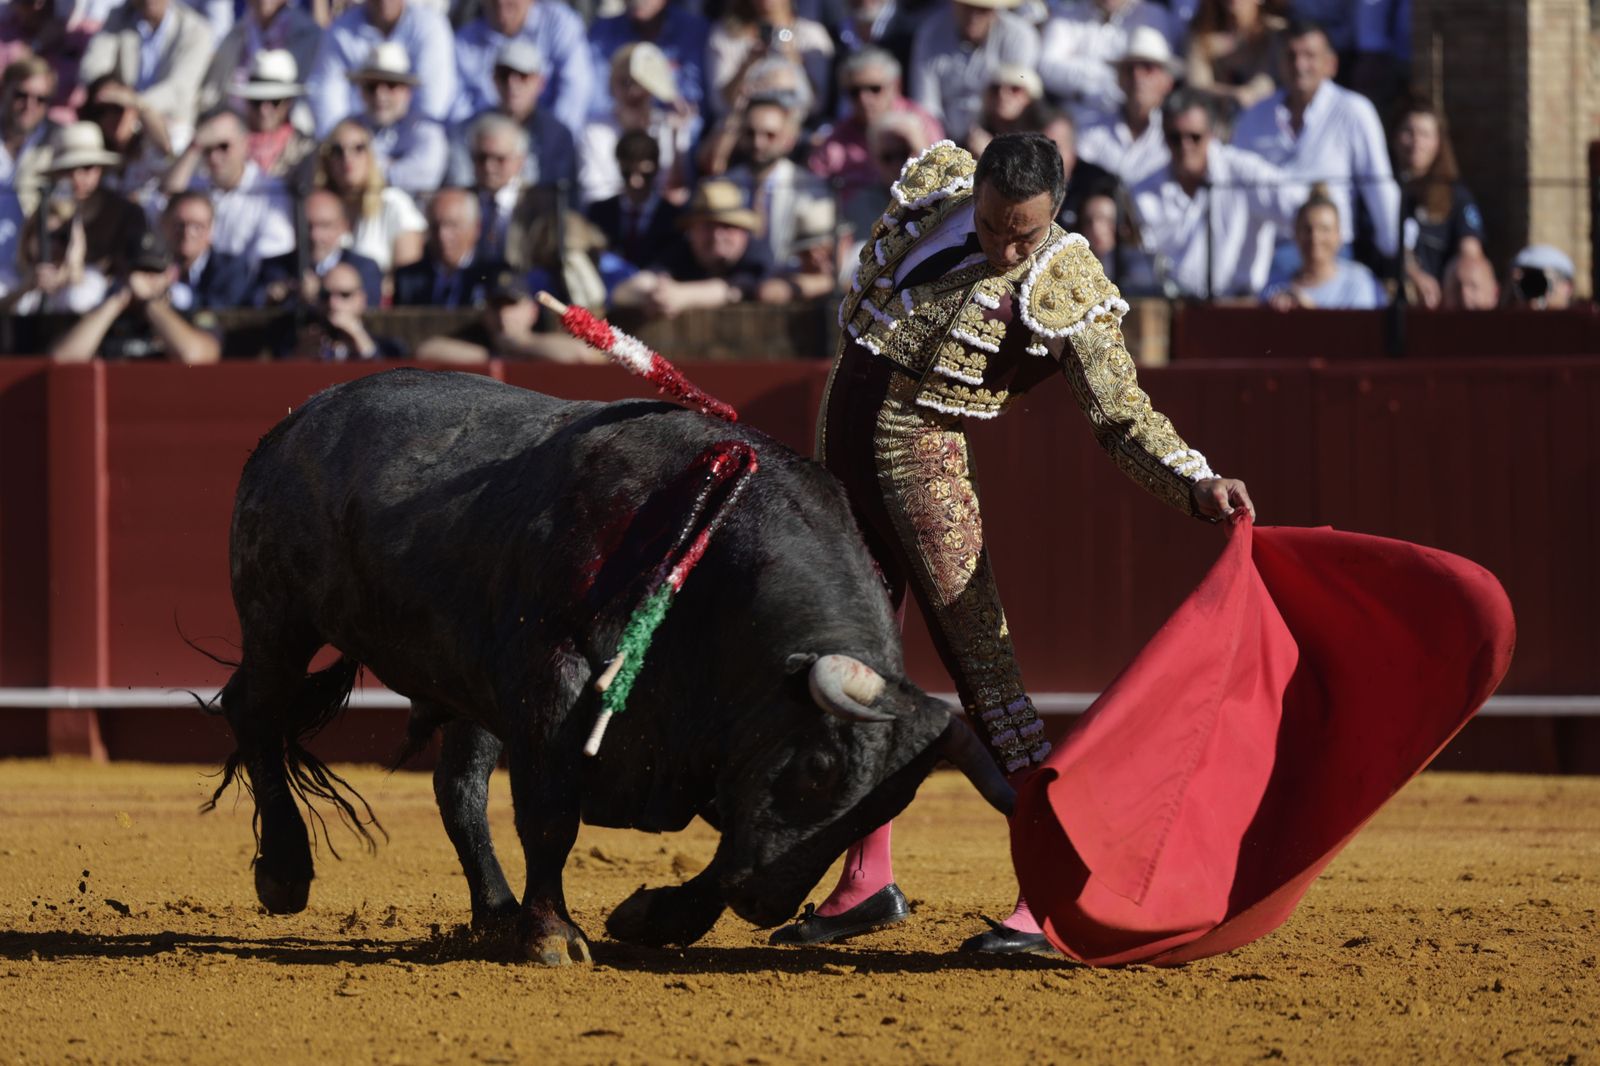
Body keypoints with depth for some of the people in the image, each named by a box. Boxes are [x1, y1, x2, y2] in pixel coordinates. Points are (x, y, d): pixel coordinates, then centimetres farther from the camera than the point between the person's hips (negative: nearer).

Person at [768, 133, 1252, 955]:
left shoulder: (1069, 294, -11)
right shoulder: (930, 190, 1)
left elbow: (1125, 419, -9)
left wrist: (1198, 485, -22)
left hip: (923, 453, -5)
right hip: (843, 433, 5)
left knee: (979, 657, -14)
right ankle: (867, 880, 20)